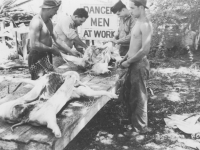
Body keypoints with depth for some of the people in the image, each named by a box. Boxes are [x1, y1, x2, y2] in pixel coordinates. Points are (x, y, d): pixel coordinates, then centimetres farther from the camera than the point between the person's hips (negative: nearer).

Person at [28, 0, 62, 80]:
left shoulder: (48, 20, 9)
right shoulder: (37, 22, -20)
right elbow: (34, 44, -25)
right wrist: (51, 49, -18)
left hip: (46, 55, 9)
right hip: (37, 56, -9)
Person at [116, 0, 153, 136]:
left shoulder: (146, 25, -17)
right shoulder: (138, 23, 13)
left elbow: (145, 49, -23)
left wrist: (128, 62, -16)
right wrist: (124, 59, 11)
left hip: (139, 64, -9)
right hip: (133, 64, 9)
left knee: (138, 97, 3)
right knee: (126, 94, 17)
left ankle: (140, 127, 18)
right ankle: (134, 119, 33)